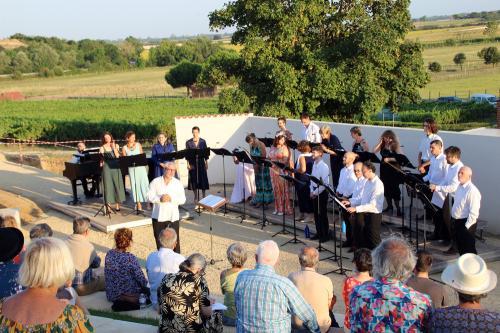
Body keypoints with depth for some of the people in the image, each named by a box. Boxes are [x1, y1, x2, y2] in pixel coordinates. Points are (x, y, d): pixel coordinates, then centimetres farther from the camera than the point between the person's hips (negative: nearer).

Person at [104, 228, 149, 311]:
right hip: (129, 294, -8)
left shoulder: (109, 254, -7)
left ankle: (118, 302, 10)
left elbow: (107, 276, 5)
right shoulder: (131, 259, -24)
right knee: (148, 291, 16)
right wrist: (145, 286, 6)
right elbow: (141, 279, -15)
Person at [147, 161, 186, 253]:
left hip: (173, 217, -1)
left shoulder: (178, 183, 3)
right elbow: (149, 196, -4)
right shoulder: (155, 182, 2)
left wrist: (171, 199, -20)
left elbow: (182, 199, -4)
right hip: (158, 217, 1)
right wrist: (159, 199, -22)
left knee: (175, 241, -2)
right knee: (159, 241, 10)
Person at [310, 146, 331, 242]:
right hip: (314, 192, 8)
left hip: (322, 192, -7)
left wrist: (316, 192, -16)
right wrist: (311, 191, 3)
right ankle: (319, 233, 24)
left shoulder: (324, 166, -17)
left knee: (322, 214, 0)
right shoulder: (314, 165, 7)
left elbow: (325, 183, -19)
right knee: (316, 214, 13)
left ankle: (326, 235, 10)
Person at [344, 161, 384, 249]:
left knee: (373, 241, 1)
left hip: (374, 215, -9)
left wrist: (356, 209, -28)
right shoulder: (367, 182, 9)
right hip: (364, 214, 9)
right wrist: (350, 202, 3)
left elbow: (372, 205, -25)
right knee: (364, 238, 16)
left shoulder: (378, 184, -19)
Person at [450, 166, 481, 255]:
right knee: (460, 247, 20)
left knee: (468, 249, 0)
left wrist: (467, 226, -21)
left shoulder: (472, 191, -19)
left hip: (466, 223, -9)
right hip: (457, 221, 9)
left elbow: (474, 211, -22)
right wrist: (453, 219, 15)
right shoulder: (459, 187, 9)